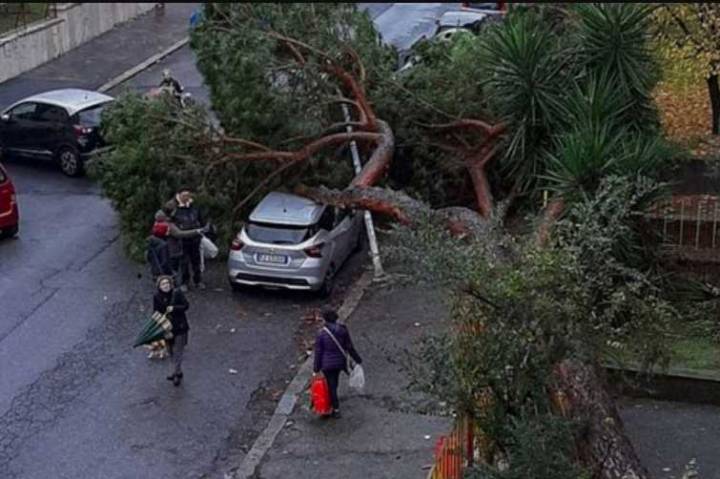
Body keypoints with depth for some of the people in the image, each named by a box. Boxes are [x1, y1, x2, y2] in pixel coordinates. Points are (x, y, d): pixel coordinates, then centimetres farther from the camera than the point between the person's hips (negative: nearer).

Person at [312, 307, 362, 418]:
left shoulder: (321, 333, -19)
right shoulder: (343, 330, -11)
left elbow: (318, 352, -12)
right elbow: (350, 347, -5)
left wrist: (316, 369, -4)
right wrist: (358, 360, 8)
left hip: (327, 364, -4)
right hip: (340, 362, 4)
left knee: (331, 386, 9)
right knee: (334, 383, 25)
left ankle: (336, 410, 14)